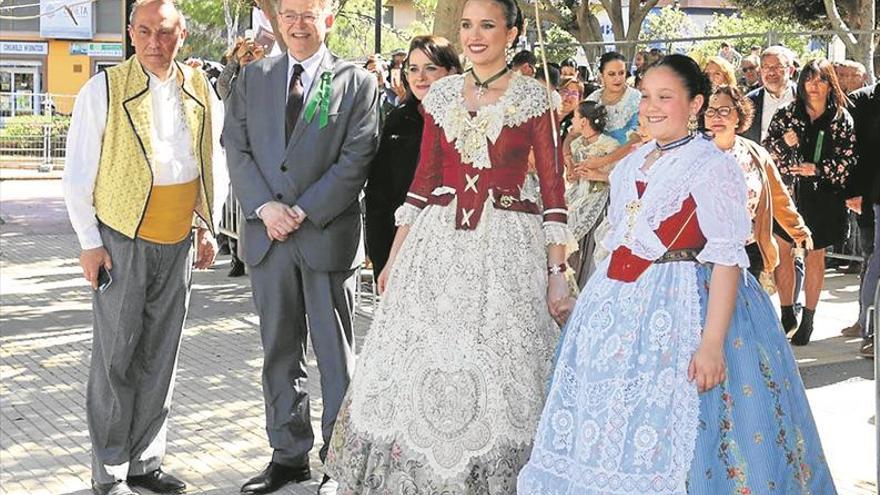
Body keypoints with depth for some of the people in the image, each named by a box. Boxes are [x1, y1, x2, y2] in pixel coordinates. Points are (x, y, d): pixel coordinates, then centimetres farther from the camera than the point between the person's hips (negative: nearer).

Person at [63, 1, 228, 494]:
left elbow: (215, 164, 16)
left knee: (160, 356, 10)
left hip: (179, 242, 4)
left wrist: (208, 227, 9)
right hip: (121, 240, -4)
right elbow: (79, 175, -4)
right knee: (116, 356, 0)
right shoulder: (105, 90, -5)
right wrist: (90, 242, -7)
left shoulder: (202, 92, 6)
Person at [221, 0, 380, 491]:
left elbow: (355, 159, -7)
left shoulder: (357, 82, -1)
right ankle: (288, 456, 21)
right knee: (280, 352, 11)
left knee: (336, 354, 3)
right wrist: (265, 207, -9)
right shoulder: (253, 77, 10)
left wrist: (303, 211, -12)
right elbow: (237, 147, 5)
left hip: (328, 234, -3)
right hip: (268, 233, 4)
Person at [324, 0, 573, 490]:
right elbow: (423, 180, 11)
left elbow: (553, 188, -3)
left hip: (506, 245, -3)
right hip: (438, 243, 4)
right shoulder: (443, 94, 8)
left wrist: (557, 273, -7)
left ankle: (493, 477, 18)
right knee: (421, 365, 5)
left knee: (496, 374, 1)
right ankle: (421, 473, 21)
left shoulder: (533, 97, -2)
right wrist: (394, 257, 8)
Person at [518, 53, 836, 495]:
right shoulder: (631, 165, 13)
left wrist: (712, 342, -24)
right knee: (608, 435, 11)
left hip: (683, 306, -7)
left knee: (668, 450, -5)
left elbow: (726, 259, -17)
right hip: (621, 305, 7)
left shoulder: (712, 166, -10)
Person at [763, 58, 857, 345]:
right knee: (781, 253, 1)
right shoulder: (786, 114, 2)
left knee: (815, 256, 8)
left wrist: (818, 169, -15)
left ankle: (808, 320, 19)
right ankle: (787, 315, 17)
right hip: (787, 192, 1)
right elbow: (767, 151, 3)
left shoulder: (841, 119, -1)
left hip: (822, 198, -1)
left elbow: (848, 160, -3)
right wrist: (783, 143, -16)